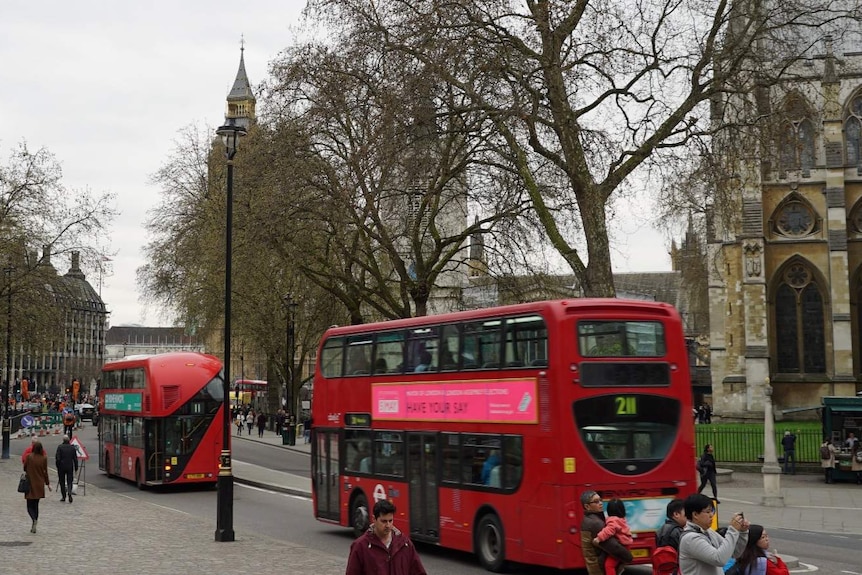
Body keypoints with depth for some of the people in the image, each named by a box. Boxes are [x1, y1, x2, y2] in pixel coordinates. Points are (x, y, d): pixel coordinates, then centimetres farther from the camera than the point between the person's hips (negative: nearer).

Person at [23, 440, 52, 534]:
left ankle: (34, 519, -25)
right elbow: (45, 472, 0)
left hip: (30, 484, -3)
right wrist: (47, 483, 10)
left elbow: (24, 468, -1)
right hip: (39, 485, 3)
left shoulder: (29, 457, -11)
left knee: (30, 506, 3)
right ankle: (34, 526, 16)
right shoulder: (44, 458, -6)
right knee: (36, 505, 15)